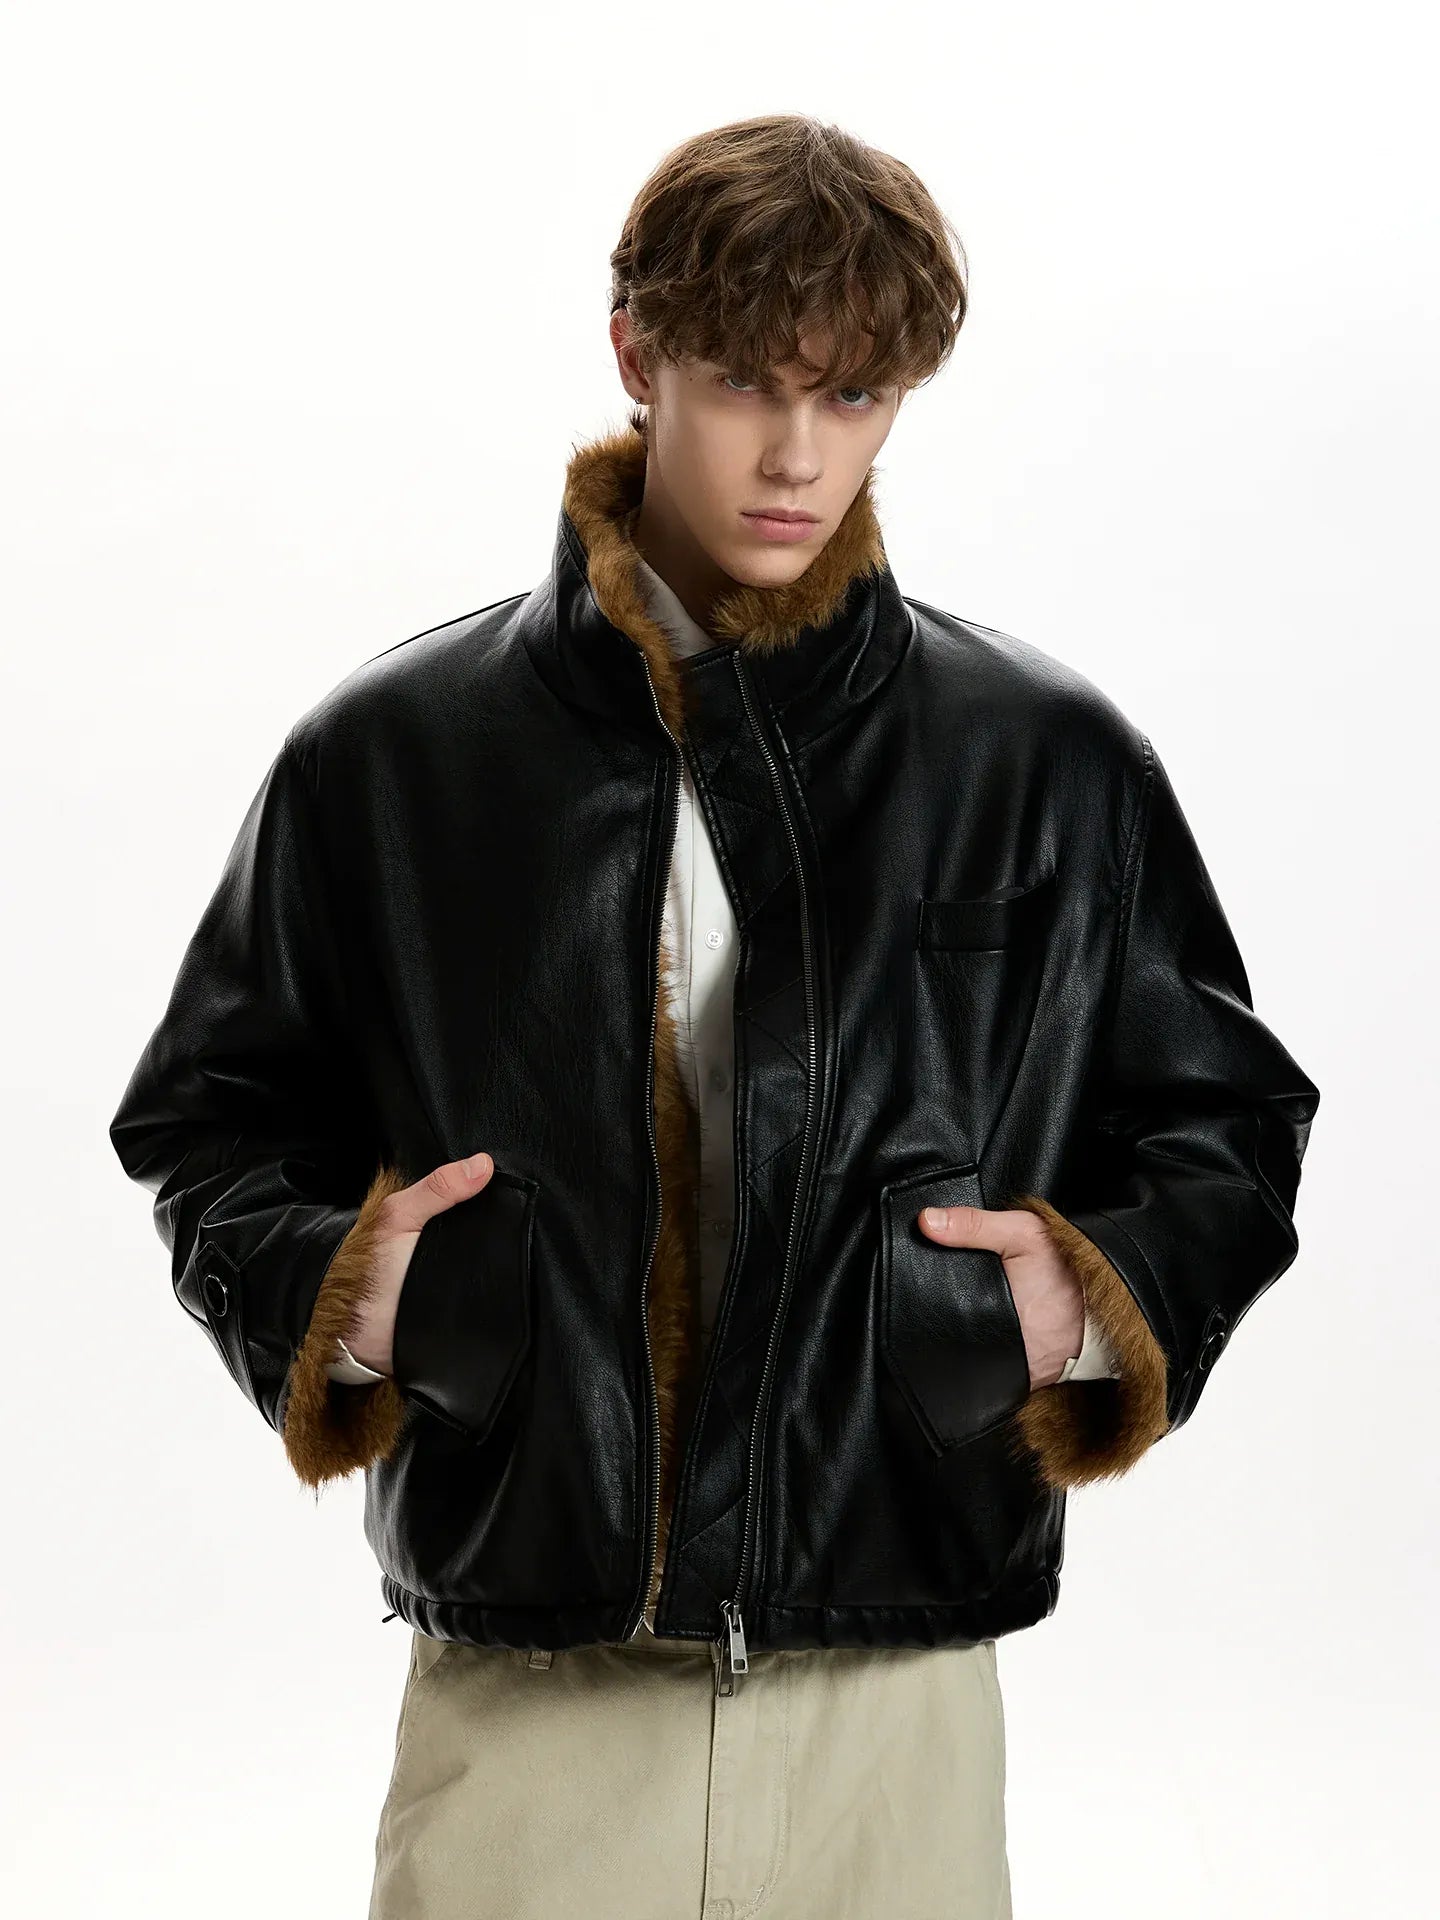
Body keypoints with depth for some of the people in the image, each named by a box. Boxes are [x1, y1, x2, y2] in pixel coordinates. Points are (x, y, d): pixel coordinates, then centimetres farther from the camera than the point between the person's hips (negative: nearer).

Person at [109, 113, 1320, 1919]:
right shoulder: (389, 754, 2)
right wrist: (326, 1294, -8)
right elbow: (210, 1121, 11)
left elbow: (1226, 1127, 14)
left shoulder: (1055, 767, 4)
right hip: (521, 1704, 0)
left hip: (894, 1702, 1)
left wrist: (1099, 1311, -4)